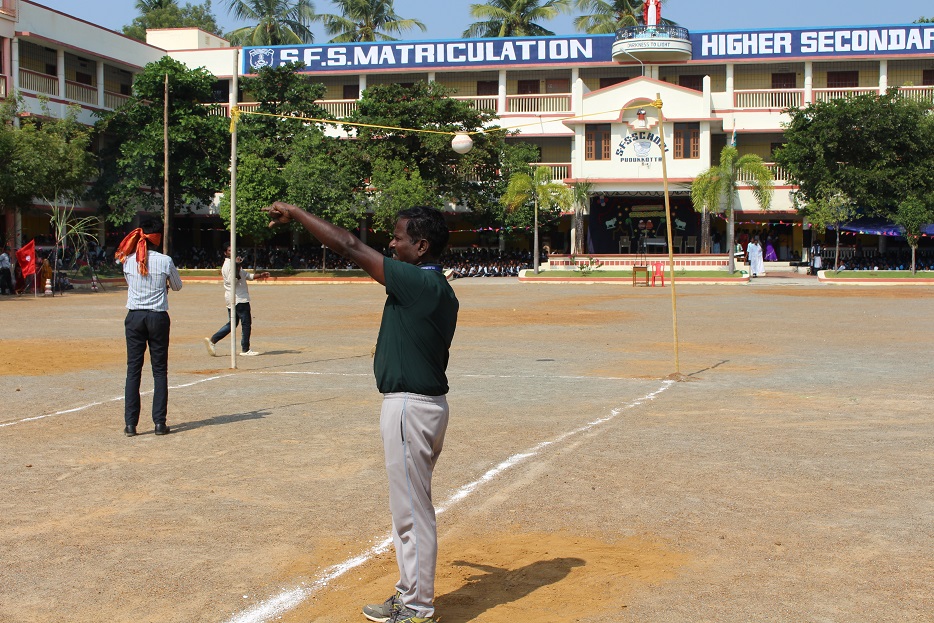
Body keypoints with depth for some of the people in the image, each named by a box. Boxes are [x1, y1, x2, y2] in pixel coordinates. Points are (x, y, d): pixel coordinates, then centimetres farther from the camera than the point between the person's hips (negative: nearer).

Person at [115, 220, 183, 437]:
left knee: (133, 370, 6)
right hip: (158, 317, -1)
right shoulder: (165, 261, -6)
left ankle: (130, 423, 3)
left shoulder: (128, 261, -1)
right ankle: (160, 422, 4)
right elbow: (177, 286, 9)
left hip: (134, 317, 2)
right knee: (160, 370, 6)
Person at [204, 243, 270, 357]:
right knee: (247, 323, -3)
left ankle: (212, 340, 10)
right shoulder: (229, 265, -13)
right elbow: (233, 280, -27)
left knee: (232, 323, 15)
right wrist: (238, 266, -25)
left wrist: (260, 275, 15)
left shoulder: (233, 264, 20)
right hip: (239, 299, -10)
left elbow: (247, 275, 25)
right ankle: (245, 350, 2)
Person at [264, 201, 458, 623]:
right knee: (410, 508, 19)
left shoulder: (418, 282, -19)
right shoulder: (439, 289, 11)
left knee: (411, 511, -1)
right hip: (427, 399, 10)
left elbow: (349, 247, -20)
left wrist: (297, 214, -10)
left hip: (409, 406, -10)